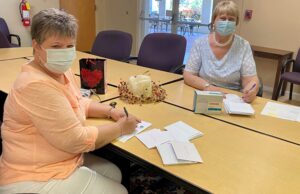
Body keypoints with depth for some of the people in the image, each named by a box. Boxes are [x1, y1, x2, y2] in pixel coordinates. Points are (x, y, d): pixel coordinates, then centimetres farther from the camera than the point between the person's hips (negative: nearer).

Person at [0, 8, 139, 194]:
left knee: (115, 173, 16)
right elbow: (77, 140, -26)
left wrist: (110, 111, 1)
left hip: (59, 161, 9)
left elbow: (78, 103, 17)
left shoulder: (60, 71, 1)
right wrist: (121, 128, -13)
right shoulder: (37, 86, -29)